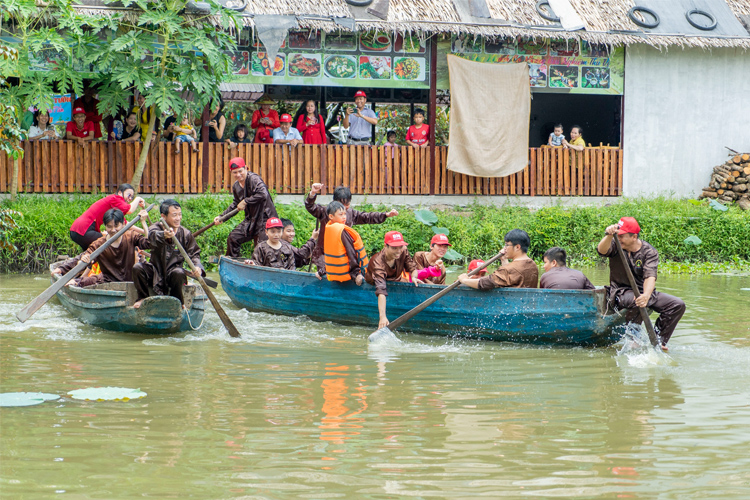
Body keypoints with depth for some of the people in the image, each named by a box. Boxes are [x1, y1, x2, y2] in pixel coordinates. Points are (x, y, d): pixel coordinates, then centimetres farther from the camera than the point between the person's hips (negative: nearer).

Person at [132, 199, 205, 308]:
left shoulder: (185, 234, -2)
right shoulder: (155, 229, -9)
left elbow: (194, 253, 3)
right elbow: (152, 235, -35)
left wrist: (197, 267, -21)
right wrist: (164, 235, -61)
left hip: (173, 271, 0)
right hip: (155, 272, 0)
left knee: (179, 273, -35)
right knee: (137, 268, -26)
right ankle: (143, 298, -3)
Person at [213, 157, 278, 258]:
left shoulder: (253, 179, -17)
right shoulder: (236, 186, 10)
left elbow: (263, 194, -34)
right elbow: (236, 205, 26)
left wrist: (245, 202, -24)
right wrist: (222, 216, 21)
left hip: (265, 218, -9)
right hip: (251, 218, 9)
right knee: (233, 238, 10)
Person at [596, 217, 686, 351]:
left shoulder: (649, 252, -7)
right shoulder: (616, 246, -6)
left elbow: (650, 277, -23)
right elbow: (602, 250, -30)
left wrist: (646, 295, -42)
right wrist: (609, 236, -50)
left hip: (645, 291, 3)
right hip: (621, 292, -3)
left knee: (678, 305, -11)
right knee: (635, 301, -38)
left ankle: (658, 340, -4)